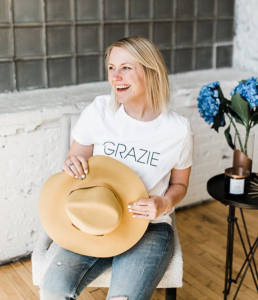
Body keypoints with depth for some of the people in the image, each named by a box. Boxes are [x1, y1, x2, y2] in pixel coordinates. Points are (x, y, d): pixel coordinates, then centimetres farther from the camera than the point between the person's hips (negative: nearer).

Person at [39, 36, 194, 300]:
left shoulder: (178, 129, -8)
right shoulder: (98, 111, -5)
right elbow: (76, 160, 8)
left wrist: (163, 204, -14)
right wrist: (72, 164, -16)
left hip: (149, 228, -1)